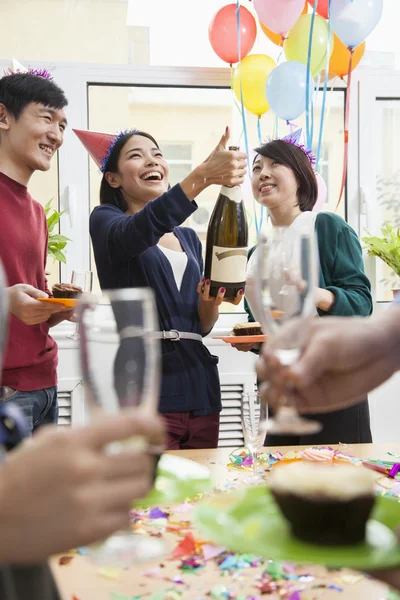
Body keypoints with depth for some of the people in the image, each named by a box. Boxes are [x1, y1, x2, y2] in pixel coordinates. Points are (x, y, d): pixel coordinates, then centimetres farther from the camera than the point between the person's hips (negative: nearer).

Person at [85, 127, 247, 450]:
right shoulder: (105, 219, 2)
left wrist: (211, 302, -5)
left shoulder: (189, 237, 17)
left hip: (200, 386, 6)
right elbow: (137, 232, -24)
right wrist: (203, 175, -34)